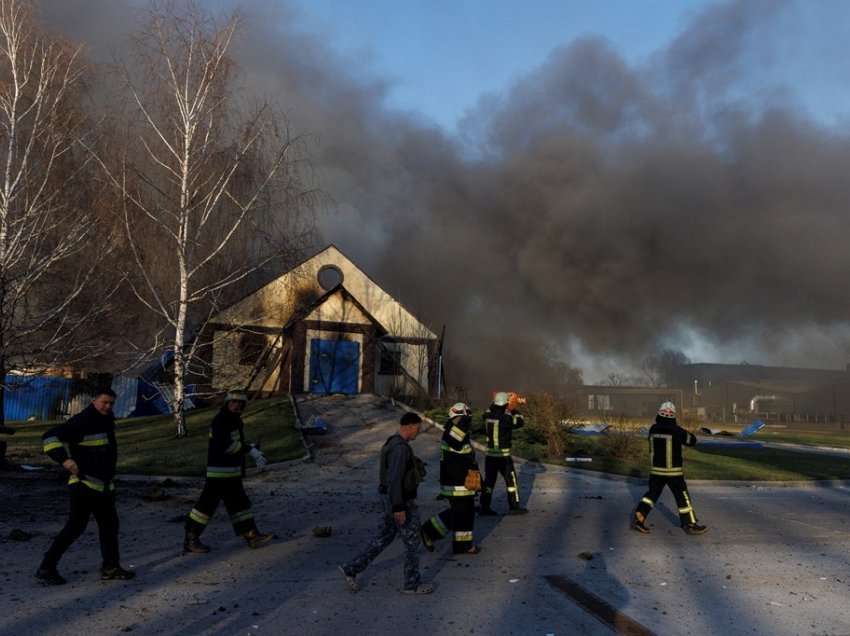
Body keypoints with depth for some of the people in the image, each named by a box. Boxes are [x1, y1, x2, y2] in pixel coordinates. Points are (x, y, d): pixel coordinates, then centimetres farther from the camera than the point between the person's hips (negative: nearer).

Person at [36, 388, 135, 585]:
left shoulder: (107, 421, 13)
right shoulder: (82, 422, -16)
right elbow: (50, 437, -22)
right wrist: (64, 459, -33)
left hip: (103, 485, 9)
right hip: (85, 484, -9)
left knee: (109, 524, 12)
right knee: (76, 526, -9)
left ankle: (110, 567, 22)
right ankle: (46, 568, 0)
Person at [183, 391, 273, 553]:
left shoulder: (236, 421, 15)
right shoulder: (221, 421, -15)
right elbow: (225, 445, -25)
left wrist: (256, 455, 5)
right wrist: (250, 449, -19)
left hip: (232, 472, 10)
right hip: (220, 472, -10)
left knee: (238, 503, 12)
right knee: (208, 503, -5)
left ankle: (251, 536, 18)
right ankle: (190, 541, 2)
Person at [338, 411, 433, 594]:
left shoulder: (393, 443, 8)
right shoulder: (400, 448, -25)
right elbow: (394, 479, -28)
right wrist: (399, 508, -25)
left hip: (390, 498, 10)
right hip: (400, 502, -10)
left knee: (383, 538, 16)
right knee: (412, 541, 6)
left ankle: (352, 569, 18)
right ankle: (412, 584, 19)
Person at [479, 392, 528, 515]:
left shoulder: (487, 416, -1)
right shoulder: (506, 418, -16)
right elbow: (520, 422, -2)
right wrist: (515, 412, 10)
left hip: (490, 455, 5)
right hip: (503, 455, -5)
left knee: (489, 481, 11)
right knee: (511, 480, 7)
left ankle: (484, 507, 12)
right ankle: (514, 507, 11)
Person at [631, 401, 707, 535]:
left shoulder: (653, 429, -1)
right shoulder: (676, 430, -15)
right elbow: (692, 440, -1)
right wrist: (683, 433, 17)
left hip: (655, 469, 4)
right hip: (673, 471, -4)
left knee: (652, 493, 15)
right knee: (682, 497, 6)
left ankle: (639, 516, 4)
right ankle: (690, 524, 12)